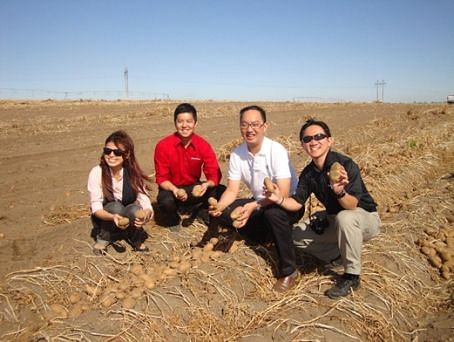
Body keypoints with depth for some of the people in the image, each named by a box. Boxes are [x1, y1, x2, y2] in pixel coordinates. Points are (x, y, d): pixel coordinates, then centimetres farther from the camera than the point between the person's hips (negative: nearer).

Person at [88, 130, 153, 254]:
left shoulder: (133, 174, -15)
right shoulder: (97, 172, -19)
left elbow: (146, 203, -21)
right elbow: (96, 207, -22)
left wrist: (145, 215, -45)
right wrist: (113, 217, -43)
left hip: (128, 222, 1)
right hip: (105, 220, -1)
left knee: (135, 209, -31)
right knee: (116, 206, -32)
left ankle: (136, 240, -1)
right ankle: (103, 239, -5)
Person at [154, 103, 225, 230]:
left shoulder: (203, 145, -13)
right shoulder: (163, 145, -18)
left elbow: (214, 174, -14)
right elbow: (161, 178, -16)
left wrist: (206, 185, -37)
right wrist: (175, 190, -36)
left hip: (194, 187, 2)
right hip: (172, 188, -2)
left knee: (220, 191, -22)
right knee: (165, 201, -36)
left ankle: (196, 210, 8)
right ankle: (174, 218, 3)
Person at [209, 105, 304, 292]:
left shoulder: (276, 151, -24)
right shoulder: (237, 154, -9)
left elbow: (283, 193, -30)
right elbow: (232, 190, -6)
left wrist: (253, 207, -41)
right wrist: (218, 206, -27)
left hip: (289, 204, -5)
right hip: (259, 203, 6)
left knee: (273, 212, -38)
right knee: (224, 212, -12)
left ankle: (289, 271, -19)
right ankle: (265, 236, 7)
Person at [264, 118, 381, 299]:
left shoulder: (346, 165, -26)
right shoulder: (308, 173, -6)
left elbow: (352, 205, -34)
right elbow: (297, 203, -3)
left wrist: (340, 191, -55)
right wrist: (280, 199, -23)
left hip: (366, 218, -6)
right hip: (335, 221, 7)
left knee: (345, 218, -40)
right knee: (297, 235, -1)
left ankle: (351, 276, -18)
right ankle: (340, 257, 12)